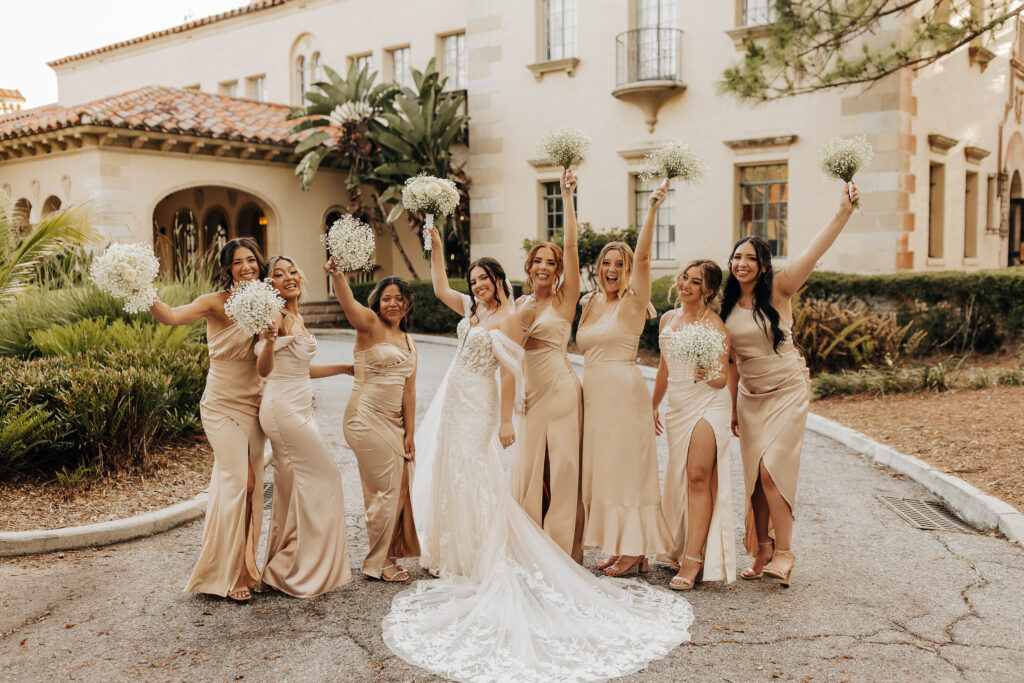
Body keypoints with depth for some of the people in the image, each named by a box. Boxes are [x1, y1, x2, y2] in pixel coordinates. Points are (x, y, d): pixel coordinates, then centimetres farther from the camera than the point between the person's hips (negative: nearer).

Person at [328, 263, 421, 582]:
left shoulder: (409, 343, 14)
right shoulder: (370, 325, -5)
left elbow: (408, 392, 13)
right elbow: (348, 303, -27)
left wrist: (409, 432, 8)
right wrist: (338, 274, -46)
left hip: (392, 421, 7)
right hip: (366, 417, -7)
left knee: (402, 484, 10)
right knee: (388, 486, -3)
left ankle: (389, 554, 26)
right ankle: (378, 562, 12)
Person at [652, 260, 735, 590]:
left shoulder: (714, 325, -8)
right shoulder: (668, 319, 11)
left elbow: (722, 379, -8)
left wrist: (709, 375, -31)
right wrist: (653, 405, 28)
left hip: (708, 404, -6)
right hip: (677, 407, 6)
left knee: (699, 477, -12)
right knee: (679, 478, 10)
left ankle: (693, 560, -10)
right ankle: (681, 549, 22)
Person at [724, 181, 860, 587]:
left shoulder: (778, 291, -9)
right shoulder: (728, 307, 4)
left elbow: (813, 252, -24)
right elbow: (731, 361, 10)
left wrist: (843, 213, -35)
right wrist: (732, 407, 12)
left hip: (787, 391, -5)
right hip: (749, 396, 5)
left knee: (771, 469, -14)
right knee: (755, 476, 6)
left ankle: (784, 552, 0)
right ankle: (762, 551, 18)